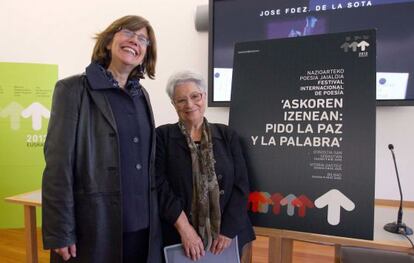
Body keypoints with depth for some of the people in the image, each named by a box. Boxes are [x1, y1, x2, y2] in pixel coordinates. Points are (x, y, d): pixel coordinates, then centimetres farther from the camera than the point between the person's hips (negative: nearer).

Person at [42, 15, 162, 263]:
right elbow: (58, 165, -10)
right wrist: (60, 233, -13)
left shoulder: (141, 95, 9)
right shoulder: (74, 89, -6)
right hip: (96, 226, -5)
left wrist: (153, 215, 11)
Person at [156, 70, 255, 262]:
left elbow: (241, 185, -1)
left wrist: (228, 230, -9)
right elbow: (160, 186, -9)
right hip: (178, 237, -1)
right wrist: (184, 228, -16)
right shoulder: (163, 136, -2)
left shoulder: (227, 135, 3)